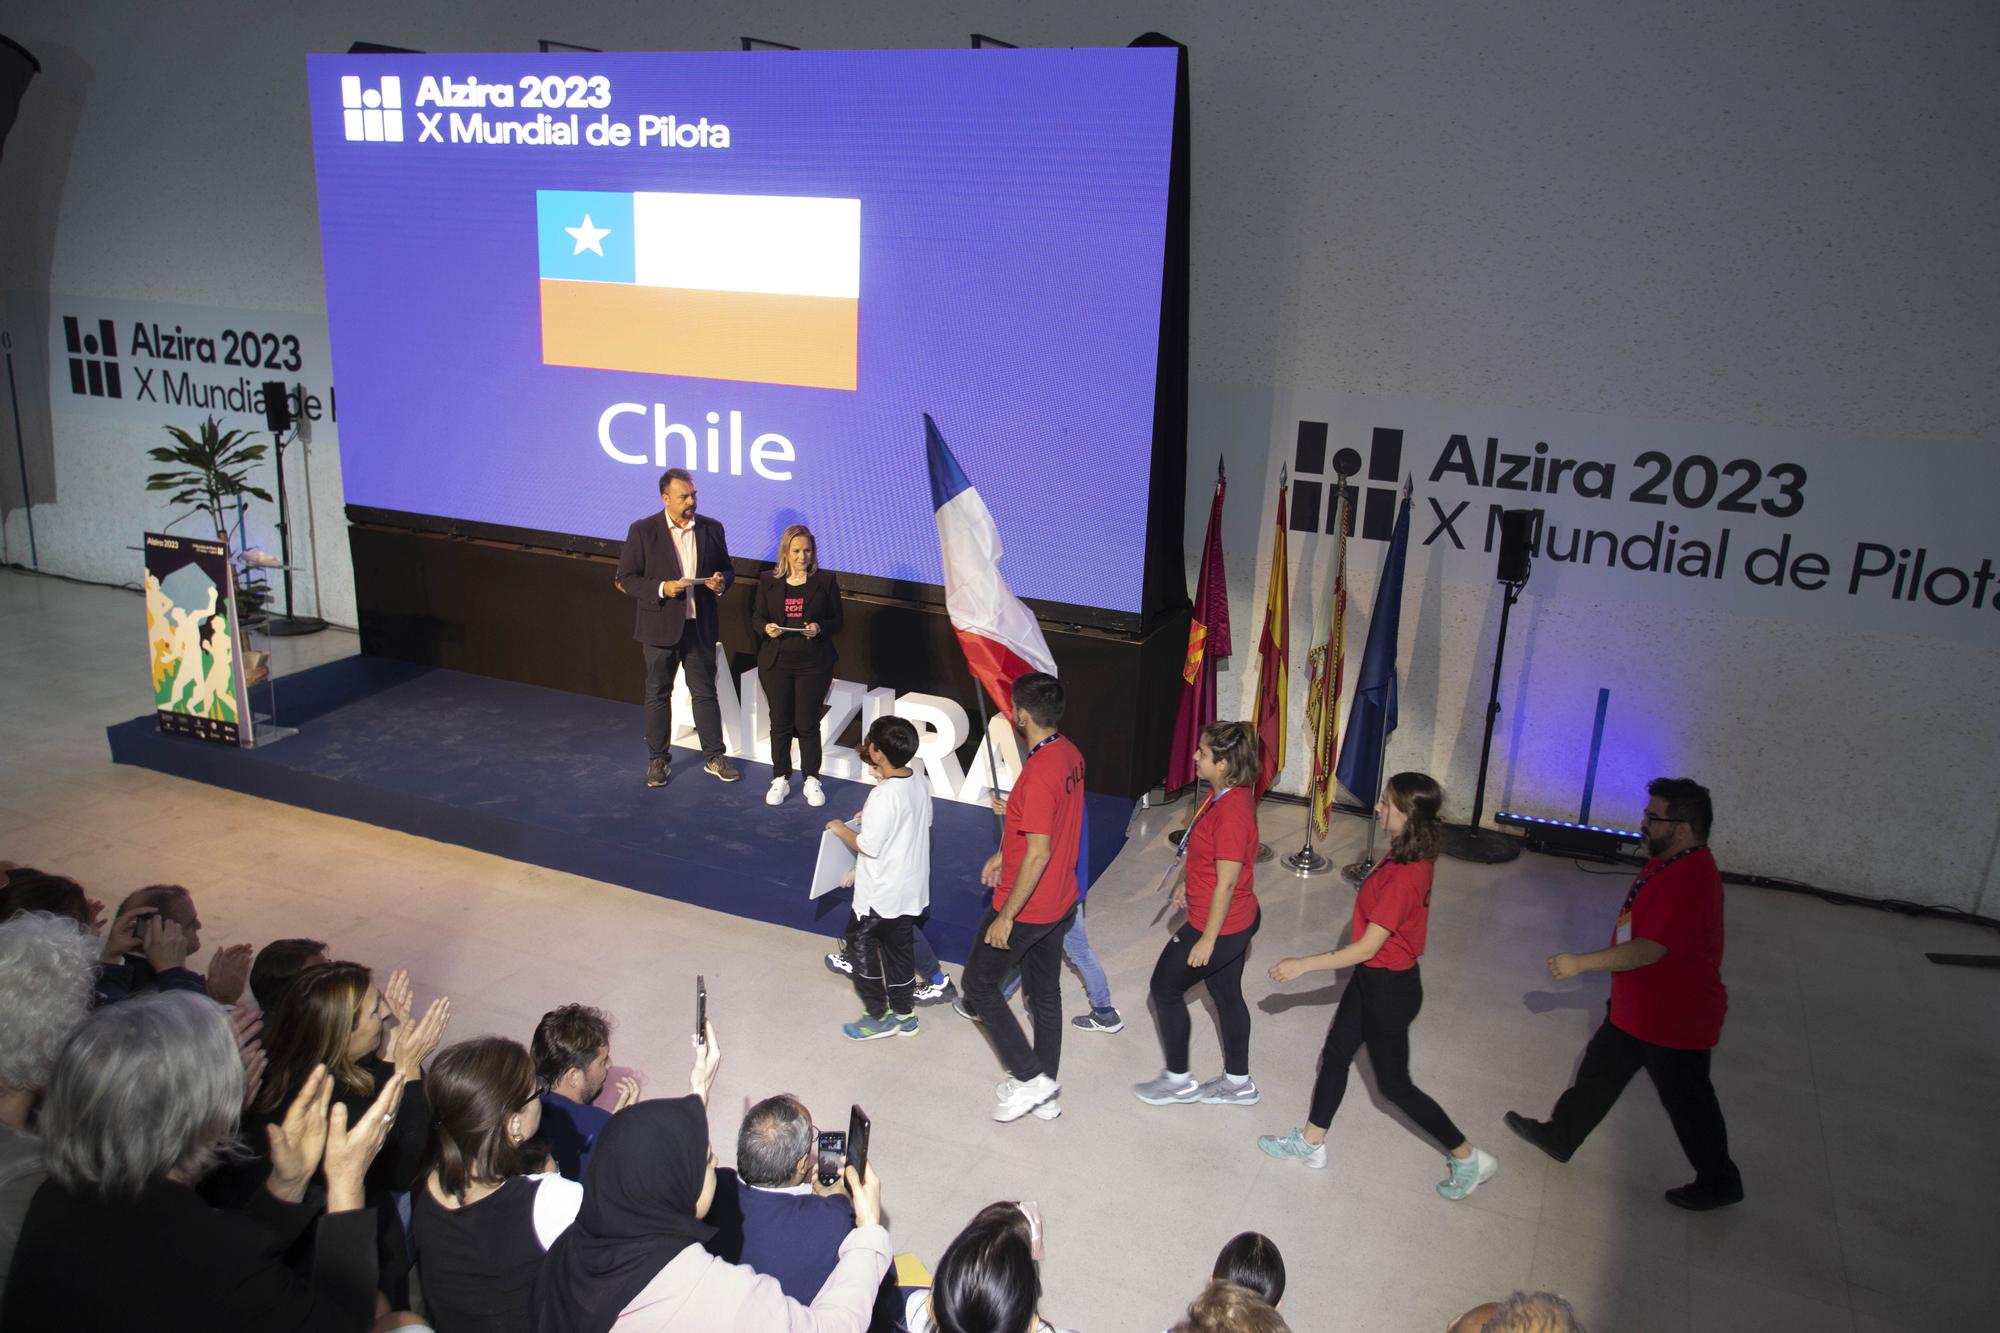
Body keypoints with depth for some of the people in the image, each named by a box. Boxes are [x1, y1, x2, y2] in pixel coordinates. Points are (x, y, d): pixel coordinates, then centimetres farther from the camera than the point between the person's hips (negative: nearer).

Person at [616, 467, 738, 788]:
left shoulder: (712, 529, 2)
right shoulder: (643, 531, -7)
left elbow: (727, 570, 12)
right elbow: (626, 578, -6)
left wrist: (722, 582, -11)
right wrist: (661, 589, -21)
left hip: (700, 626, 2)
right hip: (660, 627, -2)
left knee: (705, 692, 9)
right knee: (658, 694, 10)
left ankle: (714, 756, 20)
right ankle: (657, 759, 22)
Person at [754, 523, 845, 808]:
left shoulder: (826, 580, -1)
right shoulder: (768, 582, 4)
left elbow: (836, 621, 2)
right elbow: (757, 618, 9)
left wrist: (820, 628, -18)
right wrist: (766, 628, -13)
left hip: (814, 664, -2)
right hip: (776, 663, 2)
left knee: (808, 724, 1)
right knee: (780, 723, 8)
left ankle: (811, 780, 17)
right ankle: (780, 779, 22)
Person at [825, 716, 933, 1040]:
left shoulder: (884, 795, -28)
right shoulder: (920, 781, -3)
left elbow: (867, 846, -24)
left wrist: (841, 829, -7)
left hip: (881, 894, -8)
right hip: (912, 888, 8)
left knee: (860, 943, 11)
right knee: (899, 946, 20)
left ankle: (879, 1017, 19)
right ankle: (904, 1014, 32)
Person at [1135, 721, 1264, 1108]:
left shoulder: (1231, 811, -30)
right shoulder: (1227, 792, -1)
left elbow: (1227, 881, -26)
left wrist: (1207, 939, -19)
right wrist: (1189, 881, 25)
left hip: (1220, 925, -9)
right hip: (1240, 918, 9)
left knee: (1165, 987, 9)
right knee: (1227, 994, 21)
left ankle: (1178, 1080, 25)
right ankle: (1238, 1082, 37)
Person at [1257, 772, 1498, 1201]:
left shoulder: (1403, 877, -33)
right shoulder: (1410, 856, -5)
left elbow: (1368, 947, -28)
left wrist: (1303, 965, -22)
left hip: (1388, 988, -9)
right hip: (1375, 977, 9)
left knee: (1394, 1084, 10)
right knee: (1335, 1053, 20)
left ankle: (1469, 1158, 26)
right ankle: (1311, 1142, 36)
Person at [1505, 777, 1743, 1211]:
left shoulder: (1691, 881, -31)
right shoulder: (1666, 861, 1)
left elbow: (1650, 949, -34)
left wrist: (1581, 963, -29)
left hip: (1674, 1018, -9)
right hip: (1635, 1008, 9)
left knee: (1687, 1101, 11)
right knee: (1598, 1073, 21)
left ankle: (1719, 1183, 32)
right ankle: (1560, 1136, 38)